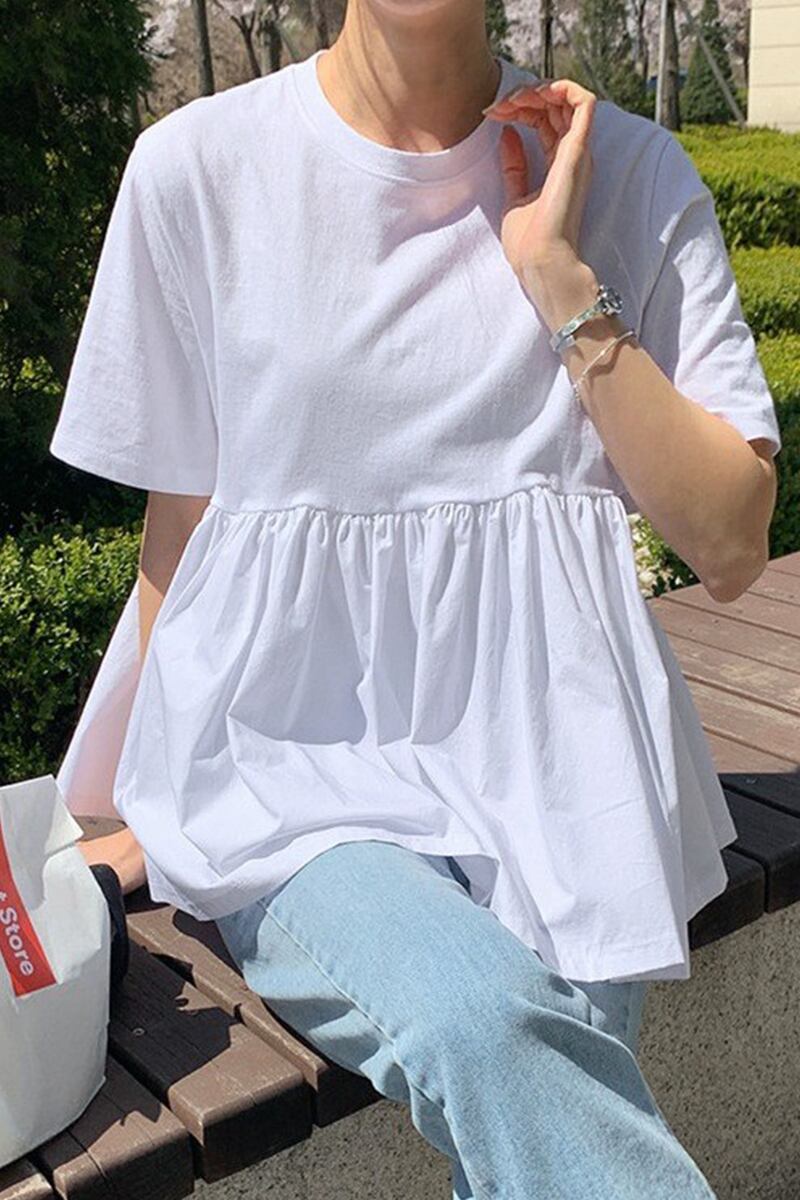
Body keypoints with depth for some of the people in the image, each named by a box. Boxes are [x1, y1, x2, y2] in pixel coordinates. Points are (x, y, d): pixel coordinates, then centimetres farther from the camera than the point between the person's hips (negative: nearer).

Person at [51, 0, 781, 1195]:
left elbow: (731, 546, -3)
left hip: (551, 754, 1)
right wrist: (153, 806, 7)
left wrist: (562, 281, -10)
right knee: (479, 1024, -29)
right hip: (288, 754, 0)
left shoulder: (630, 171, 2)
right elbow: (180, 524, 7)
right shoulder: (199, 166, 1)